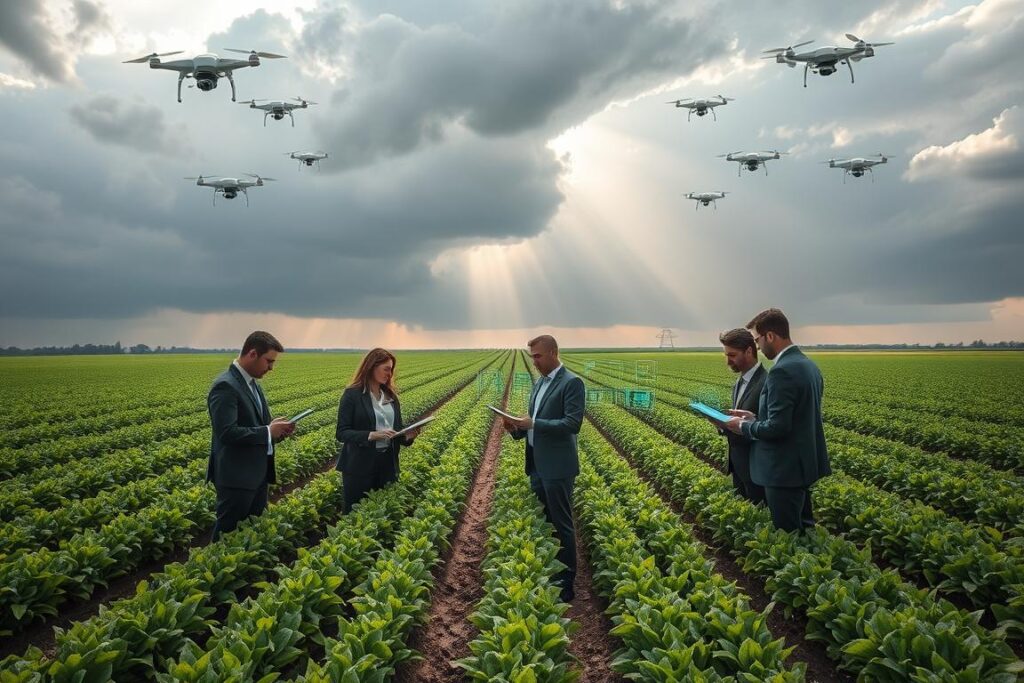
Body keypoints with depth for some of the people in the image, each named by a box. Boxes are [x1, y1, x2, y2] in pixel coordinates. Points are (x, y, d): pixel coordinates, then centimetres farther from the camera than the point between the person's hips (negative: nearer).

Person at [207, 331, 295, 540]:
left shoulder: (252, 382, 11)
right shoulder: (225, 386, -19)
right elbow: (227, 433, -27)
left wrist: (276, 430, -1)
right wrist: (268, 431, -19)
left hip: (258, 475, 9)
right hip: (236, 478, -9)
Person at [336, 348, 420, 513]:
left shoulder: (391, 395, 10)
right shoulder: (352, 394, -9)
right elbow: (341, 433, -13)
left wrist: (407, 436, -8)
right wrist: (371, 435, -26)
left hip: (387, 464, 5)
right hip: (360, 466, -5)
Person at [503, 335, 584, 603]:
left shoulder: (572, 383, -12)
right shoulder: (539, 383, 14)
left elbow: (573, 424, -20)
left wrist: (533, 424, -22)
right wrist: (517, 428, -1)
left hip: (557, 467, -8)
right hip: (537, 465, 8)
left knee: (561, 525, 1)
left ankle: (565, 583, 11)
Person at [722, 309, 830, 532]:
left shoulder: (782, 371, -22)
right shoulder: (809, 365, 9)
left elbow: (777, 427, -24)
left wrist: (744, 426, -8)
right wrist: (755, 418, 10)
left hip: (785, 470, -10)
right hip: (805, 464, 10)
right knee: (803, 530, 19)